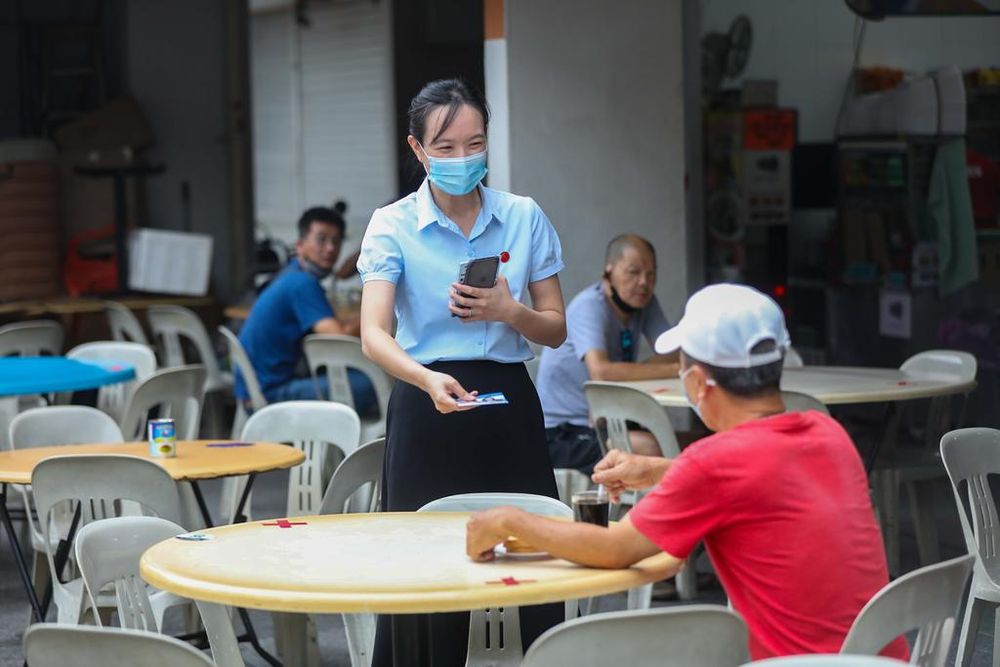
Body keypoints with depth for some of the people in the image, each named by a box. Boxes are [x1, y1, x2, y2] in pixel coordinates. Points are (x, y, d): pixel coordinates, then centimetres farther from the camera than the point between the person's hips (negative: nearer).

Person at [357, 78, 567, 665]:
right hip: (426, 408, -2)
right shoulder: (394, 226, -2)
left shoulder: (525, 218, 5)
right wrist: (430, 380, -35)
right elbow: (374, 335, -15)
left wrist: (509, 312, -12)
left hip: (509, 406, 2)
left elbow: (557, 330, 10)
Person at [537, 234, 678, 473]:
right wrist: (672, 369, -30)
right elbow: (600, 371, -33)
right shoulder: (589, 306, -17)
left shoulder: (644, 301, 6)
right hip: (561, 434, -7)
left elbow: (673, 353, -5)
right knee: (649, 447, -30)